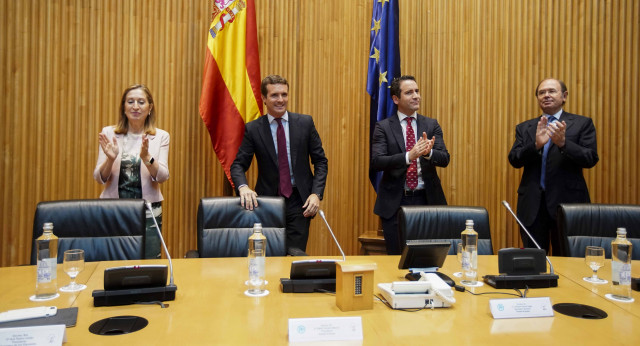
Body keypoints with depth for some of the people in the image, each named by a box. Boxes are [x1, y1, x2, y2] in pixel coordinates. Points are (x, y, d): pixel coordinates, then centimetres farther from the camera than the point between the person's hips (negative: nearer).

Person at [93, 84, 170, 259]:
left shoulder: (161, 136, 2)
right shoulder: (109, 133, 4)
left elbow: (162, 177, -7)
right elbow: (99, 178, 1)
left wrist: (146, 157, -24)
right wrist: (110, 159, -18)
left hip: (148, 213, 0)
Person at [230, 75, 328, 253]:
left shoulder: (305, 123, 1)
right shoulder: (253, 129, 0)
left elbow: (320, 161, 4)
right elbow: (238, 164, -1)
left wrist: (316, 194, -9)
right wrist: (243, 187, -22)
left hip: (300, 200, 0)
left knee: (296, 254, 1)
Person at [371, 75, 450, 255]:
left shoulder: (431, 125, 8)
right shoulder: (383, 127, -1)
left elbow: (445, 159, -2)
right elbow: (376, 162, -13)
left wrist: (428, 152, -24)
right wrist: (409, 156, -26)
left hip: (427, 199, 2)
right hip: (395, 201, -2)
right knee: (396, 256, 8)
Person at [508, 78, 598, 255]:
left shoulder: (582, 123, 5)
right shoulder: (524, 128, 11)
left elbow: (591, 159, -6)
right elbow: (514, 159, -1)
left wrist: (563, 143, -23)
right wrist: (536, 144, -19)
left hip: (567, 200, -2)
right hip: (532, 204, 2)